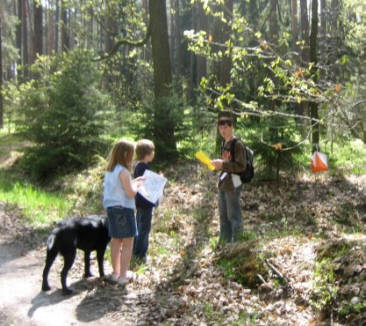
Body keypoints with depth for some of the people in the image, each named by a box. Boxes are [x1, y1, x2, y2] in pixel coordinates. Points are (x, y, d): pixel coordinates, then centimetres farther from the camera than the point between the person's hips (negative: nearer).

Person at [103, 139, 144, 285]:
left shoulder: (110, 170, 8)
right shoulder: (123, 171, -18)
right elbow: (131, 193, -19)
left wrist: (134, 182, 16)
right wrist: (137, 185, 0)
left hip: (111, 208, 9)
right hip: (124, 209, -9)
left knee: (116, 240, 17)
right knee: (128, 243, 1)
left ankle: (116, 272, 27)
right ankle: (123, 275, 4)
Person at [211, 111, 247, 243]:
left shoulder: (237, 144, -14)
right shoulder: (224, 143, 12)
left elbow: (241, 166, -19)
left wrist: (222, 164, -22)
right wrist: (218, 164, 7)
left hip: (233, 185, -9)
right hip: (223, 183, 9)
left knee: (233, 215, -1)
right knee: (223, 215, 18)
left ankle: (236, 242, 10)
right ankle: (225, 242, 30)